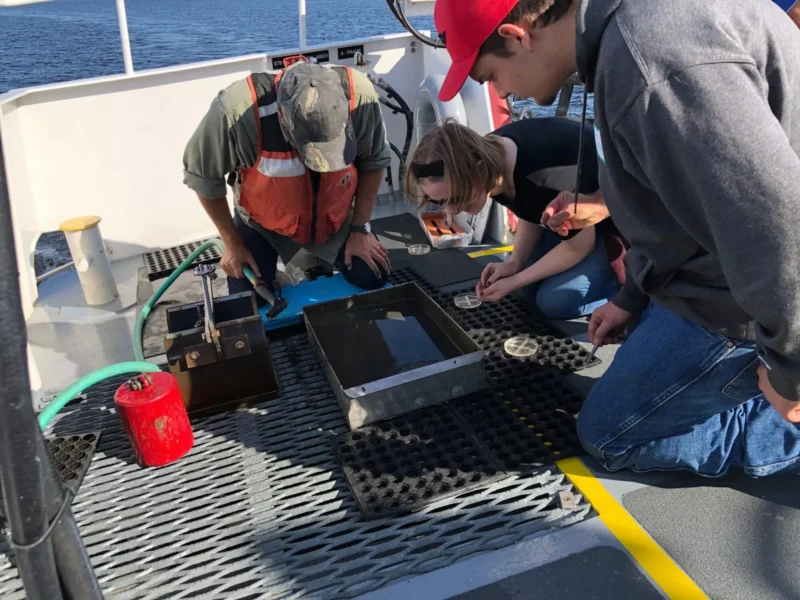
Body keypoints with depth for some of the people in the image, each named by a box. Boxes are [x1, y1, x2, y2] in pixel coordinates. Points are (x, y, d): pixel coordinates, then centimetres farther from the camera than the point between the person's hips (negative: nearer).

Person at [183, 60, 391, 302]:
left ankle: (322, 256, 25)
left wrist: (360, 229, -9)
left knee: (372, 278, -5)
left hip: (334, 216, 2)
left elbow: (374, 162, -11)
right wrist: (232, 243, -10)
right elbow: (203, 178, -18)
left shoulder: (360, 96, -32)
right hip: (262, 221, -1)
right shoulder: (236, 111, -38)